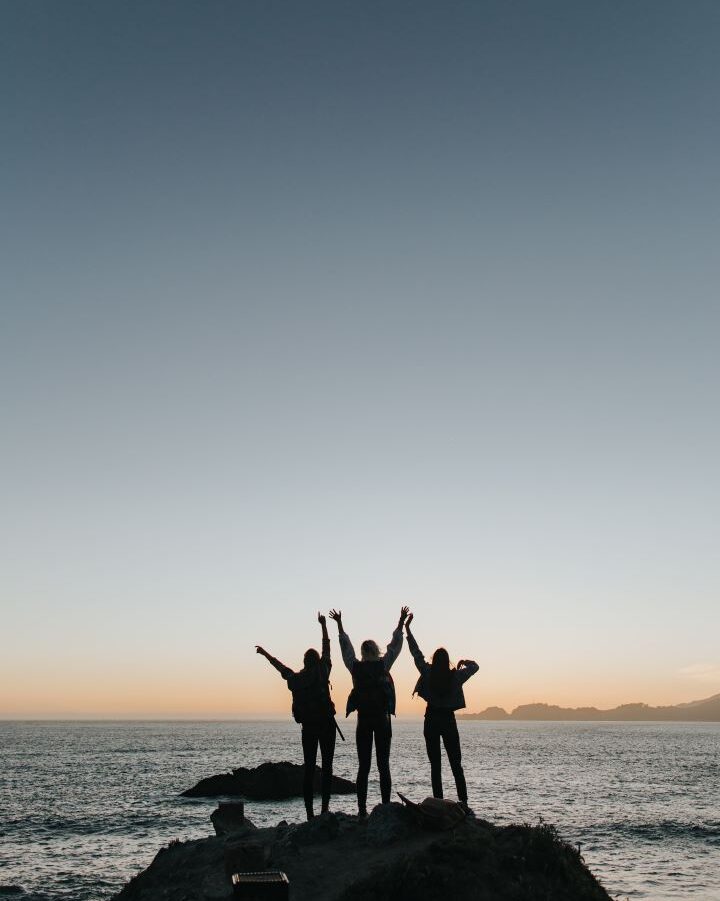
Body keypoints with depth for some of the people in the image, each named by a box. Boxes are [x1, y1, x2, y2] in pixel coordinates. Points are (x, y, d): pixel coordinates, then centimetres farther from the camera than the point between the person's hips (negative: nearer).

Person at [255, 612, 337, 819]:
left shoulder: (296, 678, 4)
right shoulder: (323, 672, -3)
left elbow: (279, 666, 20)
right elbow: (327, 648, 8)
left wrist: (265, 653, 36)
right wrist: (323, 625, 19)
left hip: (308, 726, 3)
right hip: (327, 723, -3)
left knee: (309, 768, 6)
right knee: (327, 766, 2)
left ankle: (309, 812, 3)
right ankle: (325, 806, -6)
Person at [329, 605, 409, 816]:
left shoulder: (356, 667, 0)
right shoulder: (383, 665, -4)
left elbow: (346, 647, 13)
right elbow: (395, 645, 7)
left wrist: (339, 624, 24)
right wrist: (401, 623, 16)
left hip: (363, 720, 1)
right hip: (382, 719, -1)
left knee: (363, 767, 4)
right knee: (383, 765, 4)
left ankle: (362, 809, 2)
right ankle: (386, 807, 1)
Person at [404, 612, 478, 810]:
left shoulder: (428, 673, -7)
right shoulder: (455, 676, -6)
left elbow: (416, 653, 0)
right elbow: (475, 666, 8)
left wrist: (407, 629, 5)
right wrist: (464, 662, 26)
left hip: (431, 720, 0)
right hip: (449, 720, 1)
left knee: (435, 765, 4)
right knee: (456, 764, 7)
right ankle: (463, 802, 1)